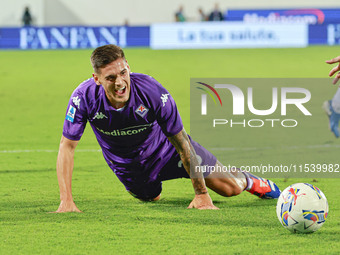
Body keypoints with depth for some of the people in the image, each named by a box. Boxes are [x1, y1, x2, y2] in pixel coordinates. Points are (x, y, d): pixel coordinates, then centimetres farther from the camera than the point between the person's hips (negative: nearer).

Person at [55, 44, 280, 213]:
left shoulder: (153, 92, -37)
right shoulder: (84, 97, -33)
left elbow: (181, 142, -27)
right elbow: (67, 146, -24)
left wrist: (202, 194, -24)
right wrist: (66, 201, -31)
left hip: (164, 149, -1)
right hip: (125, 163, 1)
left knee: (230, 188, 2)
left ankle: (247, 180, 39)